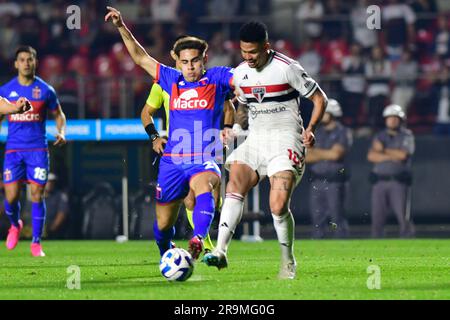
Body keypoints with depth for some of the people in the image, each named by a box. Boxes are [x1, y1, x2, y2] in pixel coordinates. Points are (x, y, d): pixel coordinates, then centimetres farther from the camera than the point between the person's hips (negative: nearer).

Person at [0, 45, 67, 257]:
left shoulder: (45, 90, 1)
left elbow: (58, 115, 13)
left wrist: (61, 133, -4)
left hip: (38, 150, -1)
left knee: (37, 195, -5)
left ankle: (36, 243, 4)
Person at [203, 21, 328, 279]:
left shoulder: (287, 68, -9)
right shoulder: (240, 73, 9)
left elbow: (320, 99, -1)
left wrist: (310, 129, -15)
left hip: (286, 140, -5)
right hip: (255, 140, 5)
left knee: (279, 206, -17)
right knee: (234, 187, -20)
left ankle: (288, 262, 5)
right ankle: (220, 251, -30)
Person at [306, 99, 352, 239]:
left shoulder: (342, 133, -1)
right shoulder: (317, 132, 15)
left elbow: (336, 154, -13)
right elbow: (307, 157, 8)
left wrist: (316, 152, -2)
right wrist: (327, 155, -8)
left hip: (334, 181, -6)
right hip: (317, 179, 6)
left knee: (337, 217, -7)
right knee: (317, 217, 5)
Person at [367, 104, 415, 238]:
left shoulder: (407, 136, 4)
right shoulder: (380, 136, 14)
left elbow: (403, 154, -12)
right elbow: (371, 156, -1)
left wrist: (383, 150, -2)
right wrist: (391, 156, -12)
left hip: (399, 182, -3)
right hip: (379, 181, 3)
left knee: (403, 215, -8)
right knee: (377, 216, -1)